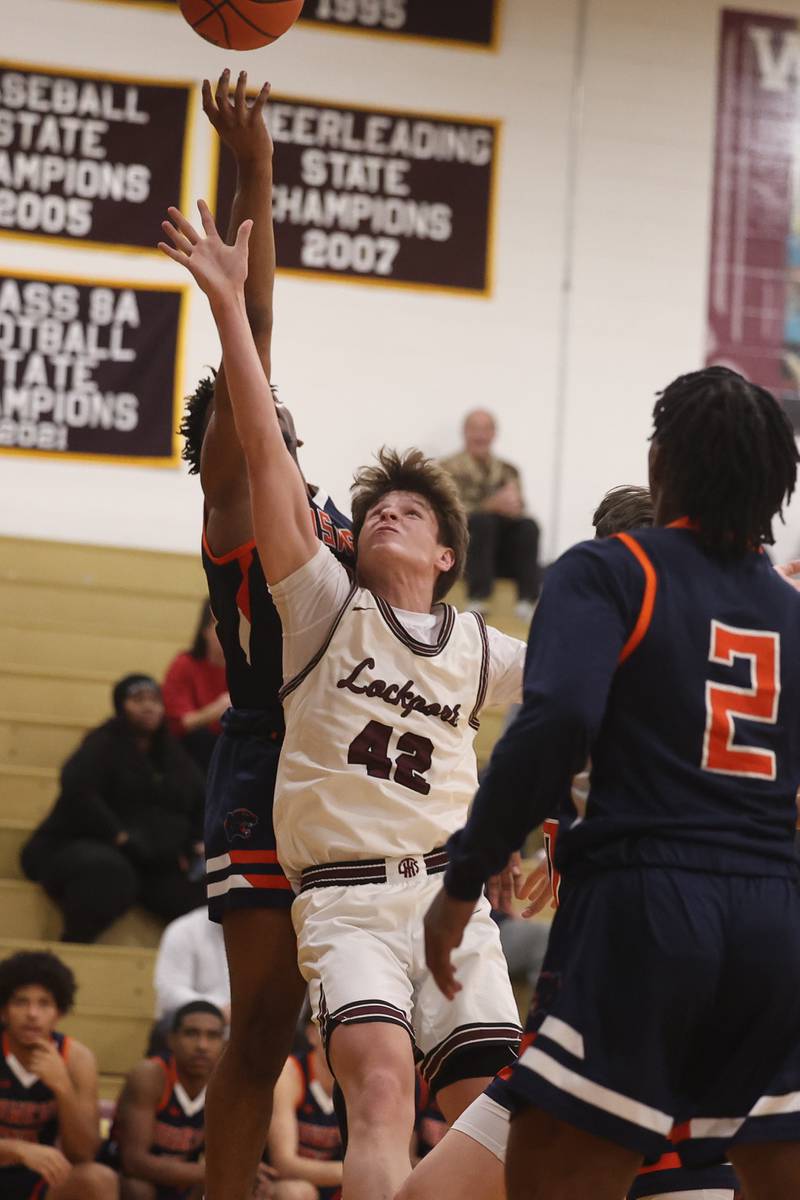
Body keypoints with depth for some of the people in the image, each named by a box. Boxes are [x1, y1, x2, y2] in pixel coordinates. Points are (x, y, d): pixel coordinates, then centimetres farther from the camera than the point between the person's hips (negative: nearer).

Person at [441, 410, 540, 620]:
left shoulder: (507, 471, 19)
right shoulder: (450, 468, 8)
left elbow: (517, 508, 6)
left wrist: (511, 502, -19)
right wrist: (493, 505, -20)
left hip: (504, 554, 3)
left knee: (528, 525, -27)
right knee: (483, 520, -34)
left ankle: (527, 601, -32)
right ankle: (478, 599, -38)